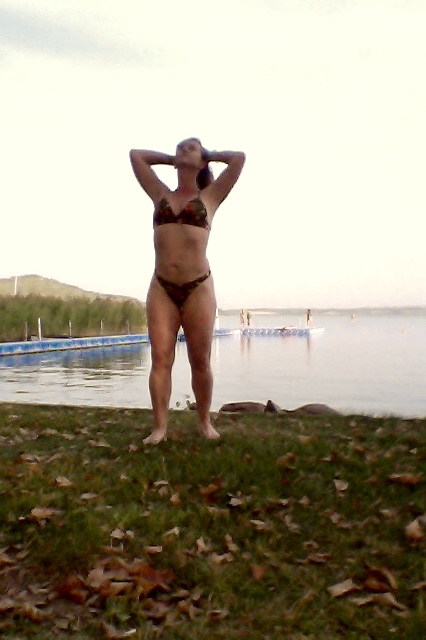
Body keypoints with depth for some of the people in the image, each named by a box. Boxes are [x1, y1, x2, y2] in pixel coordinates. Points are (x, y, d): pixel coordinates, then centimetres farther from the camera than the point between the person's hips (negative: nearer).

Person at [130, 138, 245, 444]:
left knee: (201, 361, 2)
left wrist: (209, 154, 19)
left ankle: (205, 422, 16)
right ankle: (159, 427, -2)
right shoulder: (161, 195, 17)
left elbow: (239, 158, 4)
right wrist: (171, 158, 26)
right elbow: (135, 155, 23)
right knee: (161, 359, -5)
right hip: (161, 287, 2)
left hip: (198, 287, -2)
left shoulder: (210, 197, 10)